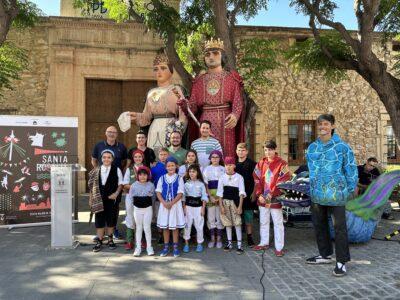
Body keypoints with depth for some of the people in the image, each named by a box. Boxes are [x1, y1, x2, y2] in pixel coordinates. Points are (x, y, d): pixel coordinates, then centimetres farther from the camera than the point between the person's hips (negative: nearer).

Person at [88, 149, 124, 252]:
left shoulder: (116, 170, -3)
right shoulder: (96, 171, 4)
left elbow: (120, 184, 0)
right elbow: (92, 185, 9)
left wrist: (116, 193, -14)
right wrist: (91, 198, 7)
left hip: (112, 199, -1)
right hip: (99, 200, 2)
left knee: (111, 219, 9)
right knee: (99, 220, 5)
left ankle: (110, 240, 26)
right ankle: (99, 242, 17)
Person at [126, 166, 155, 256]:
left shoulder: (151, 185, -5)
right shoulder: (134, 185, -5)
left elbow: (153, 196, 5)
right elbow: (130, 197, 3)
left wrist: (149, 203, 2)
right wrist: (135, 203, 1)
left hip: (148, 208, -1)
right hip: (137, 208, 1)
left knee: (147, 228, 1)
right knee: (139, 228, 9)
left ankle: (149, 247, 13)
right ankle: (138, 247, 17)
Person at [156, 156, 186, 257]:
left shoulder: (179, 178, -2)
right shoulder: (162, 178, 4)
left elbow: (180, 193, -8)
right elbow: (158, 192, 0)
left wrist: (171, 203, -16)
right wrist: (164, 203, -14)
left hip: (175, 204, -2)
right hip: (164, 204, 2)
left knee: (175, 226, 4)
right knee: (165, 226, 8)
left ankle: (175, 247, 15)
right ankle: (166, 247, 19)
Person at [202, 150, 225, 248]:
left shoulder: (223, 169, 6)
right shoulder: (206, 169, 6)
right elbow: (205, 184, 1)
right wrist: (210, 196, -9)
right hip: (210, 195, 0)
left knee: (219, 217, 2)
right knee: (211, 217, 3)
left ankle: (219, 239, 12)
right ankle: (212, 239, 14)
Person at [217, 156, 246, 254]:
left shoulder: (239, 177, -3)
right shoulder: (222, 177, 3)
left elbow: (241, 192, -4)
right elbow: (220, 193, 3)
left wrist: (240, 206, -9)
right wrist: (221, 206, -3)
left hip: (235, 202, -2)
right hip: (225, 202, 3)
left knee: (237, 223, -2)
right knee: (227, 223, 10)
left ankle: (239, 245, 4)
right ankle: (229, 243, 22)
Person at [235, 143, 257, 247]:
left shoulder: (251, 163, -3)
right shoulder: (234, 163, 11)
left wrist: (254, 193, -10)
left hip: (248, 194, -4)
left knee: (248, 217, 1)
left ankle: (249, 237, 10)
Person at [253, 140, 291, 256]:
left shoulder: (282, 164, -7)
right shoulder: (261, 163, 5)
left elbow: (283, 182, -11)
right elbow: (257, 180, 4)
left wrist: (271, 195, -15)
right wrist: (259, 194, -6)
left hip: (275, 199, -4)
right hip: (262, 198, 5)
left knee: (278, 223, 3)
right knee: (263, 222, 16)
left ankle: (279, 247, 12)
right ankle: (264, 243, 31)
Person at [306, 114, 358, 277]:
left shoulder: (342, 146, -6)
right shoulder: (312, 147, 8)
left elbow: (351, 169, -1)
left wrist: (350, 190, -2)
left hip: (336, 194, -5)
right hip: (316, 194, 6)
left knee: (339, 227, 1)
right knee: (319, 225, 16)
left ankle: (341, 261, 14)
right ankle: (325, 254, 34)